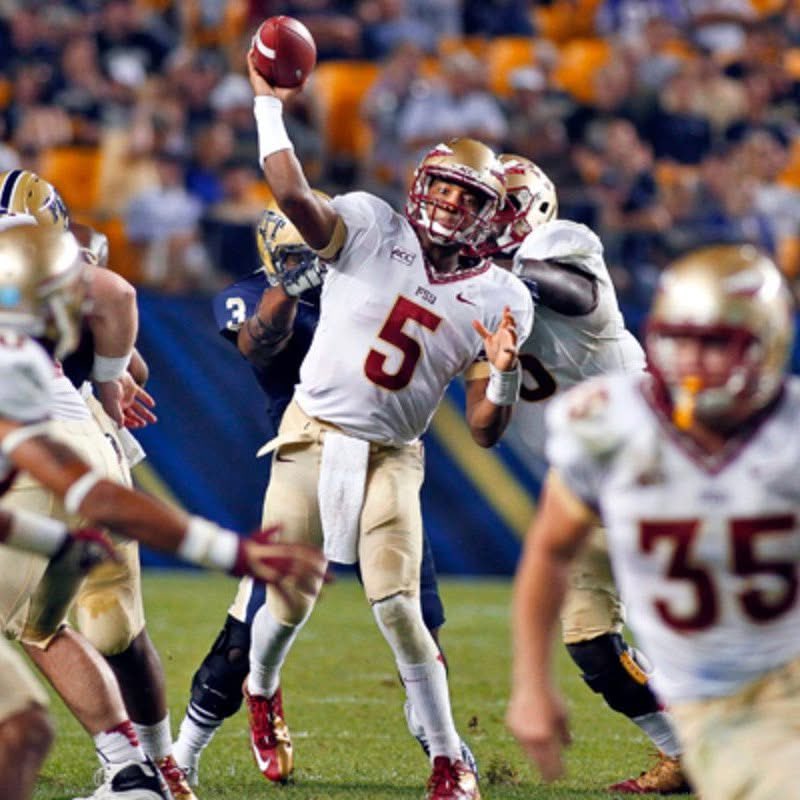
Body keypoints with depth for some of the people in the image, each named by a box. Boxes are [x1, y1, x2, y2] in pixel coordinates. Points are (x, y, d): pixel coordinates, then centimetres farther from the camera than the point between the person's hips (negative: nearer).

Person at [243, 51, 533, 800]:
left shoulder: (499, 299, -2)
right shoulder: (370, 227, -5)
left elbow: (484, 430, -2)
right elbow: (293, 198, -24)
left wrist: (503, 374, -21)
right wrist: (268, 106, -25)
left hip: (391, 457, 0)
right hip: (313, 434, 0)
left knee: (398, 608, -12)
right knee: (291, 602, 3)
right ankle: (261, 691, 38)